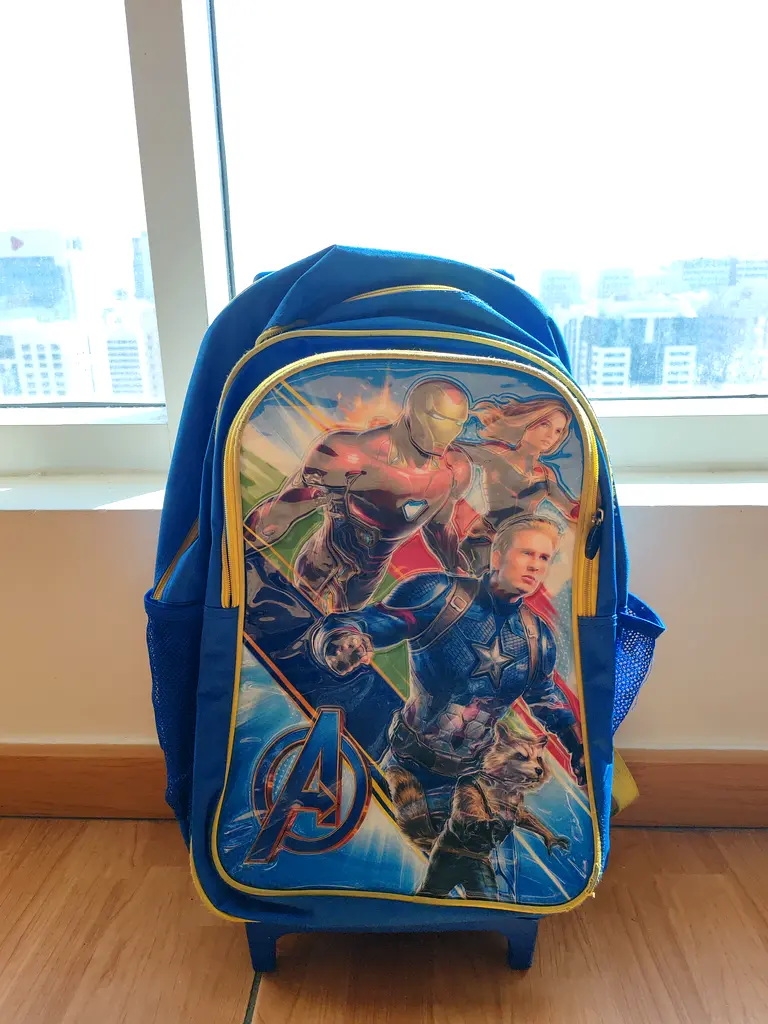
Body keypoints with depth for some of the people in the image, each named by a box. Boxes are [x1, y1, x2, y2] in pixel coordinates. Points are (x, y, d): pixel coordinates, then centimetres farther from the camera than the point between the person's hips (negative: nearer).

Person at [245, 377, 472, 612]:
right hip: (318, 577, -5)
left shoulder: (456, 471, -16)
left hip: (369, 583, 5)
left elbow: (439, 526, 5)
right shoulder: (348, 455, -33)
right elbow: (277, 512, -23)